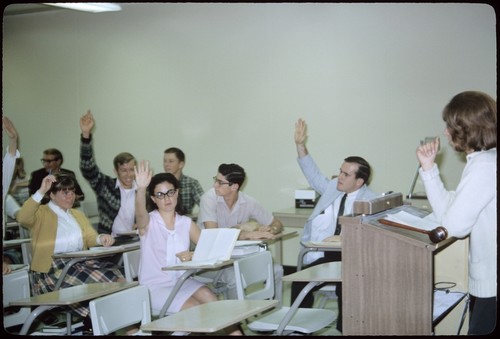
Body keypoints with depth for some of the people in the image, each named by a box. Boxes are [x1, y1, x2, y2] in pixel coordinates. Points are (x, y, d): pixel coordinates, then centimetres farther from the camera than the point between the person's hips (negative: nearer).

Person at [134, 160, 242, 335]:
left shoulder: (186, 223, 8)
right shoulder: (148, 222, -5)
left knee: (212, 302, -24)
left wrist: (194, 255, -21)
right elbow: (140, 212, -29)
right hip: (155, 286, -4)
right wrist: (141, 189, -50)